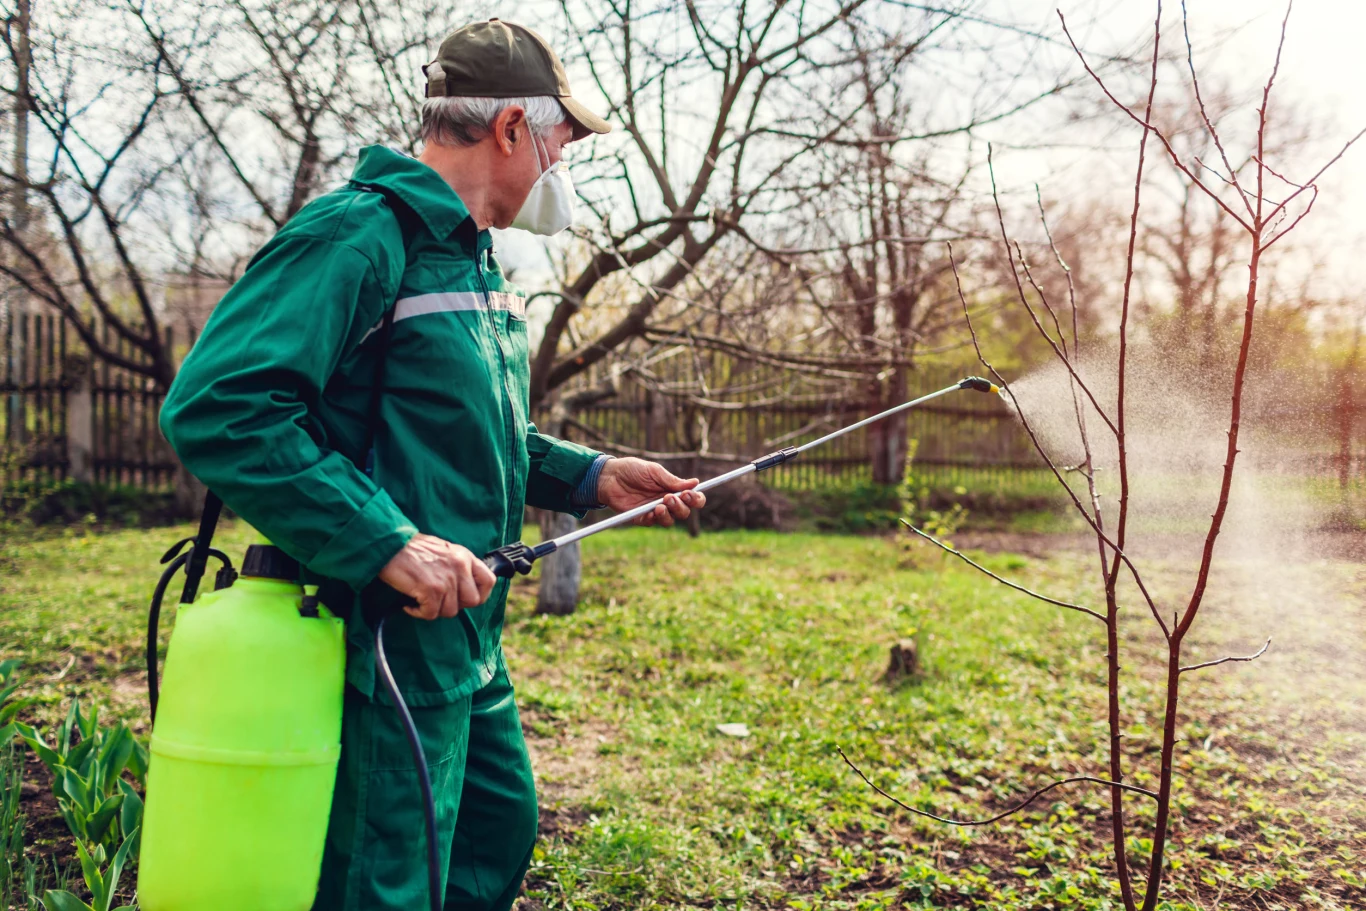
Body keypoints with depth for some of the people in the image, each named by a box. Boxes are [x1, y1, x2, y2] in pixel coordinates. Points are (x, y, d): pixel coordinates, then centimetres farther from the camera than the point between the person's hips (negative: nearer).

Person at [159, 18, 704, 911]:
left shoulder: (476, 259, 14)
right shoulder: (361, 236, -17)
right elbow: (214, 408, -27)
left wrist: (592, 477, 10)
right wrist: (388, 542, -30)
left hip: (468, 642, 10)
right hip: (386, 645, -10)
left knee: (500, 833, 24)